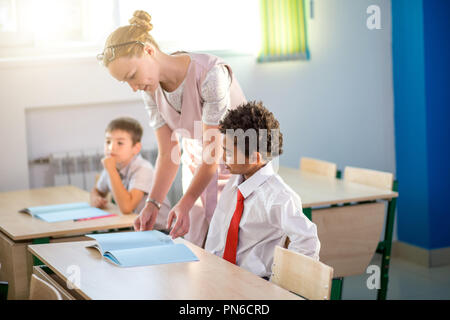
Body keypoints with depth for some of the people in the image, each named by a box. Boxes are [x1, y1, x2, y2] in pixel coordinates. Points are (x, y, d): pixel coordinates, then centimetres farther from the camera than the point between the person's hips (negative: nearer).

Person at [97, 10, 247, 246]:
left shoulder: (210, 74, -28)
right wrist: (152, 203, -19)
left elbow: (213, 152, -26)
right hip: (197, 166, 6)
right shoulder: (151, 89, -8)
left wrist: (185, 203, -30)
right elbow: (167, 155, -7)